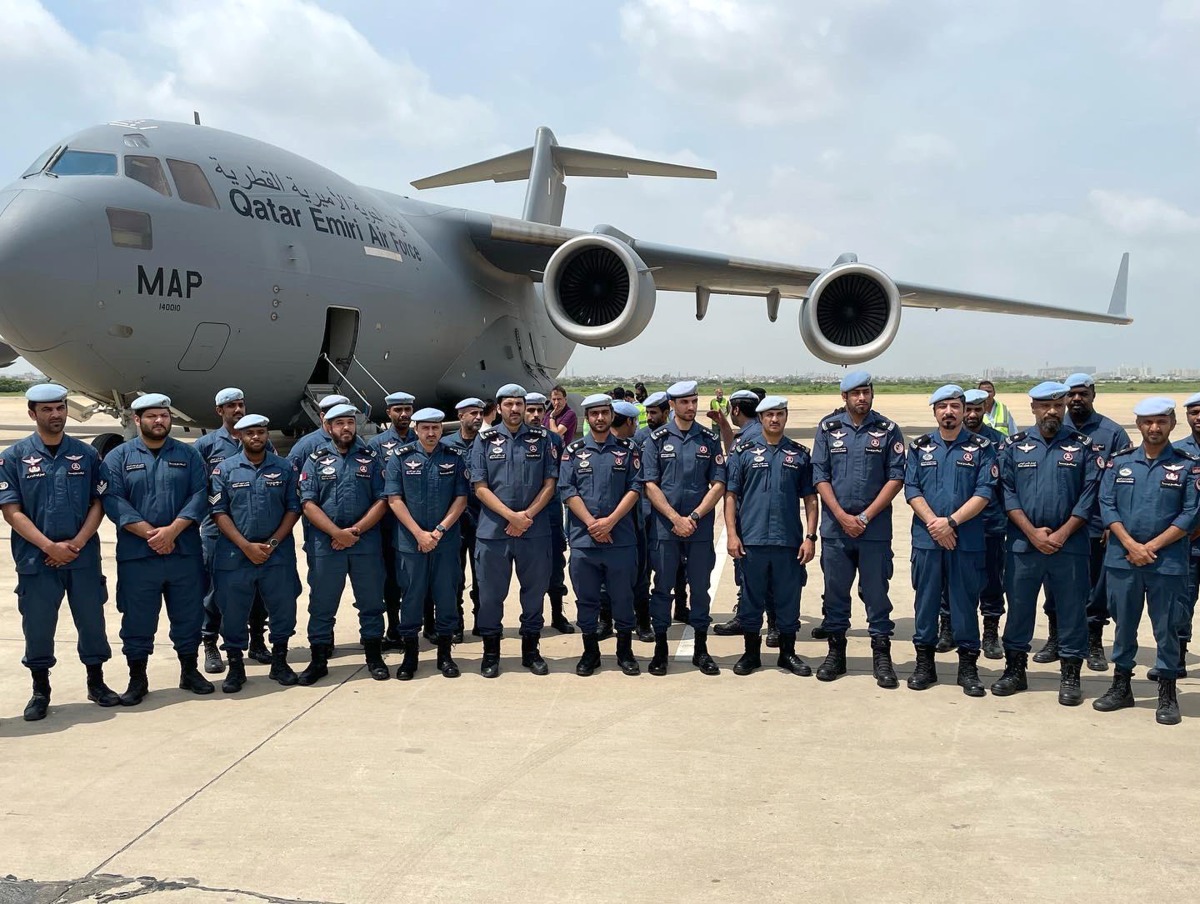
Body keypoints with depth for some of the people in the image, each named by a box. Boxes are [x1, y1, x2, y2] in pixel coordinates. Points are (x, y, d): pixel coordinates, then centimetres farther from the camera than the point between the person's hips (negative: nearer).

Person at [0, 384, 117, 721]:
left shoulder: (86, 454, 5)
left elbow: (99, 503, 3)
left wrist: (75, 544, -10)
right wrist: (50, 547, -14)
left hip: (84, 558, 1)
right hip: (36, 560, -1)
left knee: (92, 621, 9)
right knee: (37, 626, 6)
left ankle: (96, 683, 26)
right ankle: (40, 691, 21)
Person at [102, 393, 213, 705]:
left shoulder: (188, 455, 9)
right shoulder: (119, 457, 4)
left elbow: (199, 494, -2)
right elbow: (113, 500, -7)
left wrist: (172, 530, -15)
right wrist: (149, 533, -17)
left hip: (185, 552, 2)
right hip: (136, 555, -1)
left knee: (189, 615, 9)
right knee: (137, 620, 4)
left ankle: (190, 672, 24)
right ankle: (137, 680, 17)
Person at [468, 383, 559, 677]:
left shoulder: (541, 438, 6)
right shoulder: (485, 440, 4)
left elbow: (550, 483, 2)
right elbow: (480, 487, -1)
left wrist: (527, 515, -11)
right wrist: (511, 516, -12)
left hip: (534, 530, 1)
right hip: (493, 529, -1)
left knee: (534, 590, 8)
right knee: (491, 593, 5)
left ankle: (531, 650, 22)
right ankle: (490, 652, 18)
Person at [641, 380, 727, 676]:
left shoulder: (710, 439, 5)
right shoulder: (657, 439, 1)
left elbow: (718, 485, 1)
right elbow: (650, 485, -4)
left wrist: (694, 517, -9)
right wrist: (676, 518, -12)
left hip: (701, 527, 1)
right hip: (664, 526, -1)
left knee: (700, 587, 7)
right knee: (662, 588, 5)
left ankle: (701, 648, 17)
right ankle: (660, 648, 14)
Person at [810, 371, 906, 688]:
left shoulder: (888, 430, 1)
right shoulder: (828, 429, 4)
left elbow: (896, 477, -2)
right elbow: (820, 476, 2)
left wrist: (866, 516, -9)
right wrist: (843, 517, -8)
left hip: (875, 528, -1)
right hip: (835, 527, 1)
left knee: (876, 592, 2)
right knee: (835, 591, 8)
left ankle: (882, 657, 9)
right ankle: (836, 653, 19)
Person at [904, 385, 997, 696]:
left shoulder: (981, 448, 3)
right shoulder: (920, 447, 8)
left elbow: (984, 493, -6)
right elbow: (911, 490, 1)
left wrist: (951, 522, -14)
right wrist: (934, 523, -12)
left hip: (967, 540, -1)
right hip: (926, 539, 2)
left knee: (965, 601, 4)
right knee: (926, 600, 7)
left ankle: (968, 666, 13)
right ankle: (924, 663, 17)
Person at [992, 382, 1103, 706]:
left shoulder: (1082, 446, 3)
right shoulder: (1013, 446, 4)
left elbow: (1089, 496, -3)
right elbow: (1007, 493, 0)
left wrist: (1061, 534, -10)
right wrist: (1033, 533, -9)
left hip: (1070, 545, -1)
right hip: (1023, 543, 1)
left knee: (1072, 609, 4)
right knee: (1019, 606, 8)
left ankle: (1070, 675, 14)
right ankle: (1015, 669, 20)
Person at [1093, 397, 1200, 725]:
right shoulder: (1119, 462, 5)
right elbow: (1106, 505, 0)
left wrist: (1152, 546, -12)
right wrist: (1131, 545, -11)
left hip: (1167, 561, -2)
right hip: (1122, 559, 2)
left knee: (1166, 627, 5)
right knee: (1123, 624, 11)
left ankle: (1167, 694, 15)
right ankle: (1121, 686, 23)